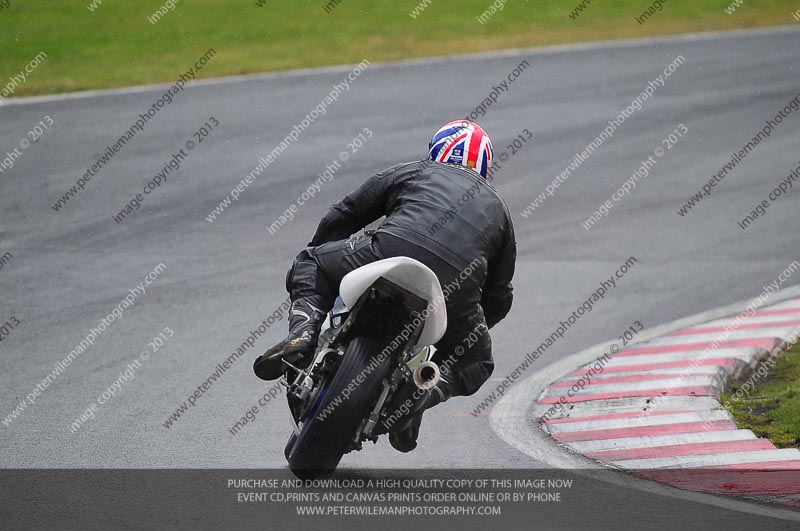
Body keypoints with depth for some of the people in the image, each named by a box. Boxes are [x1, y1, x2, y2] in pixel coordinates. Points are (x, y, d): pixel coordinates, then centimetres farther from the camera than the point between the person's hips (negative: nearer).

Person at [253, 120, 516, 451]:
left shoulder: (409, 173, 28)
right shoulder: (498, 210, 34)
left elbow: (340, 218, 29)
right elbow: (498, 299, 33)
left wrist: (319, 261, 46)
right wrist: (465, 327, 50)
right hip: (457, 288, 1)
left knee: (310, 264, 25)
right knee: (475, 363, 28)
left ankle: (303, 332, -2)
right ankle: (422, 393, -1)